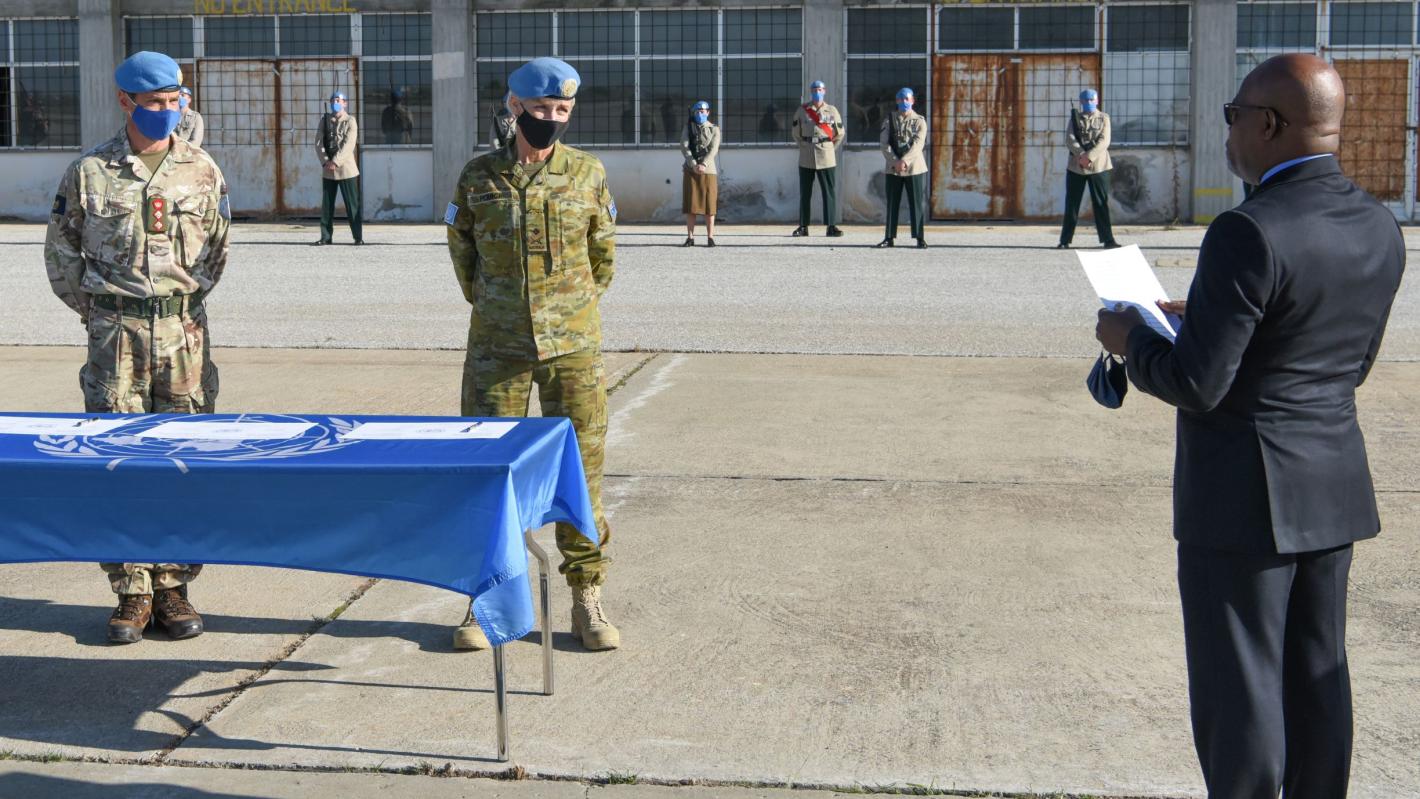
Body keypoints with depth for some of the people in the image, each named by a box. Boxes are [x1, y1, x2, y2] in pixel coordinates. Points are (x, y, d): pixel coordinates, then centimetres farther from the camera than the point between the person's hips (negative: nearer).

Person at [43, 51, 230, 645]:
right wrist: (95, 310, 8)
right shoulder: (89, 172, 0)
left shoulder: (202, 171, 5)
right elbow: (61, 251, 10)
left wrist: (185, 301, 12)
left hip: (183, 330, 1)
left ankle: (173, 588, 13)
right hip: (116, 332, -1)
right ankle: (132, 592, 7)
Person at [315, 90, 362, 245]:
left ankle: (358, 237, 3)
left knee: (352, 204, -1)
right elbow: (319, 142, 2)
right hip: (328, 170, 4)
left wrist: (335, 162, -18)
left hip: (346, 169, -4)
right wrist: (325, 162, -12)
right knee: (327, 205, 6)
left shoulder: (350, 121, -2)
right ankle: (326, 237, 11)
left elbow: (348, 145, -12)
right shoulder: (325, 120, 9)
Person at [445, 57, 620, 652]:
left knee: (579, 468, 2)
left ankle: (587, 601, 11)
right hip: (496, 348, 1)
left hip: (572, 346, 0)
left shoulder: (587, 173, 2)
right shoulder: (479, 177, 3)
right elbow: (461, 250, 15)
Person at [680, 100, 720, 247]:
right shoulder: (688, 127, 8)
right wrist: (694, 165, -18)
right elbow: (684, 147, -4)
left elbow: (714, 149, -7)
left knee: (709, 205, -2)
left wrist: (703, 165, -22)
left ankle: (710, 238, 2)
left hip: (708, 170, -1)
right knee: (690, 204, -1)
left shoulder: (714, 129, 5)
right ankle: (690, 237, 1)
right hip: (691, 170, 1)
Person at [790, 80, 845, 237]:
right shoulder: (802, 111, 5)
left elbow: (839, 134, 12)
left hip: (827, 157, -1)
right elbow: (796, 133, 14)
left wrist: (829, 149, 8)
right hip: (806, 158, 1)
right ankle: (803, 226, 10)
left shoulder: (832, 111, 4)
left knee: (830, 191, -4)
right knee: (805, 192, 4)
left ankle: (832, 225, -2)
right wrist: (805, 148, 9)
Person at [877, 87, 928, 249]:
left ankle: (920, 238, 3)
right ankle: (889, 237, 10)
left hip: (914, 168, -2)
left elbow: (918, 144, -11)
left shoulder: (919, 121, 2)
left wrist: (904, 161, -23)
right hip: (893, 169, 2)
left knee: (917, 204, -1)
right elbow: (884, 144, -3)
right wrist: (895, 162, -17)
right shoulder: (889, 120, 7)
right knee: (892, 204, 5)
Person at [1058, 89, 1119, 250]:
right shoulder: (1075, 118, 9)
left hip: (1098, 166, -1)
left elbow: (1104, 141, -8)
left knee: (1101, 204, 0)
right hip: (1076, 166, 1)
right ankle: (1065, 240, 8)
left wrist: (1089, 156, -21)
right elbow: (1069, 139, -4)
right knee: (1071, 204, 4)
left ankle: (1107, 239, 3)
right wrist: (1081, 155, -20)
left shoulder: (1103, 118, 4)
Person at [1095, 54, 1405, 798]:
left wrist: (1131, 340, -1)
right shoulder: (1378, 228, 3)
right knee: (1317, 676, 16)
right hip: (1334, 488, 8)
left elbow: (1196, 385, -21)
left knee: (1238, 687, 3)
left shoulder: (1249, 233, -22)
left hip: (1246, 495, -8)